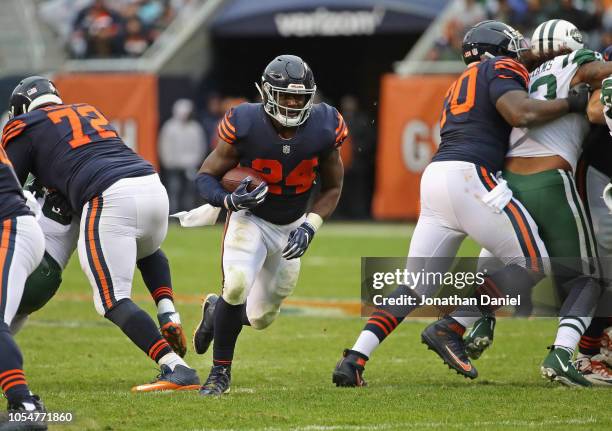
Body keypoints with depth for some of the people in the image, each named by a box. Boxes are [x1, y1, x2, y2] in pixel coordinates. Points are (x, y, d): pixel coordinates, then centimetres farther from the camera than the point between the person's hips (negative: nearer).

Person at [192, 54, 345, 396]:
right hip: (250, 220, -3)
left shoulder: (324, 128, -17)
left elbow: (332, 188, -2)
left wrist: (310, 227, -16)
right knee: (237, 286, -31)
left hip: (291, 228, 3)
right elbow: (206, 176, -12)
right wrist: (229, 200, -33)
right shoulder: (246, 125, -24)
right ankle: (220, 372, -10)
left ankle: (217, 310, 44)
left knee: (261, 318, 8)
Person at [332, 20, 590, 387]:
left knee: (416, 287, 10)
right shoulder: (501, 70, 5)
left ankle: (354, 360, -5)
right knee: (532, 263, -2)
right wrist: (573, 103, -2)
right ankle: (450, 330, -11)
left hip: (435, 178, 8)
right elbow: (520, 113, -12)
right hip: (468, 177, -8)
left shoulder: (460, 86, 32)